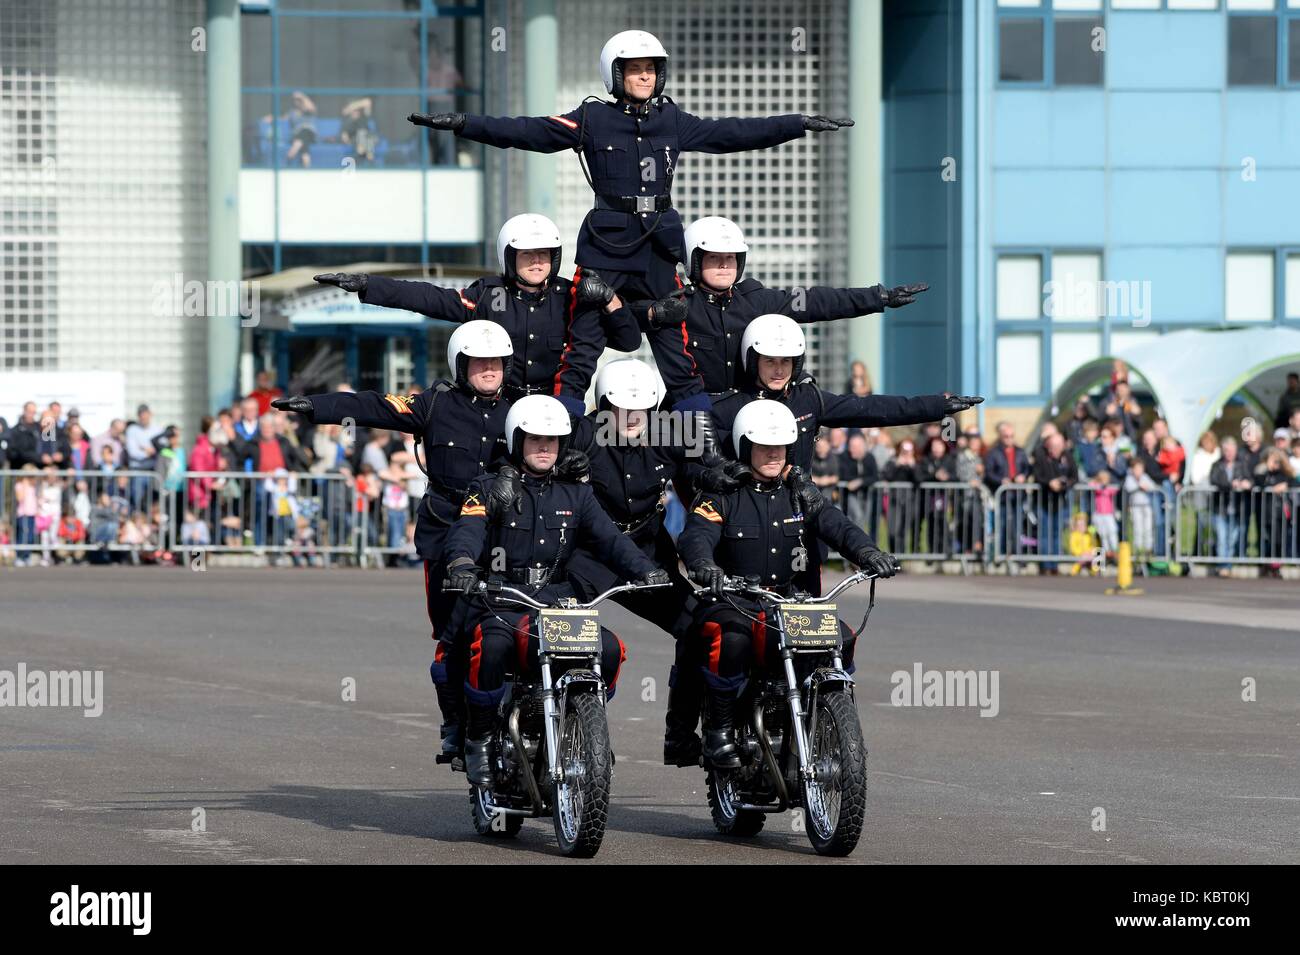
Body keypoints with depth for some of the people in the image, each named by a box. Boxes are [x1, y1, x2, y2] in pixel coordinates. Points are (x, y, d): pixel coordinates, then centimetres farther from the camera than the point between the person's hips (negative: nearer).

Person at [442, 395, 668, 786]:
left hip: (558, 600, 4)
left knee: (609, 650, -21)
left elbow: (609, 538, 4)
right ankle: (479, 738, -16)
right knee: (492, 646, -36)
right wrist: (461, 564, -37)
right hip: (499, 602, -4)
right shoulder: (489, 488, 5)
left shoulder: (576, 494, 17)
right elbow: (467, 530, -13)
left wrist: (646, 571, -15)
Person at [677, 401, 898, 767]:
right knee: (730, 641, -37)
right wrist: (704, 566, -42)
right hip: (731, 601, -4)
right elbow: (695, 536, -17)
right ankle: (720, 728, -18)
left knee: (840, 639, -20)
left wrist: (867, 552, -26)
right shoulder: (722, 497, 1)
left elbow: (837, 525, -3)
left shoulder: (800, 494, 12)